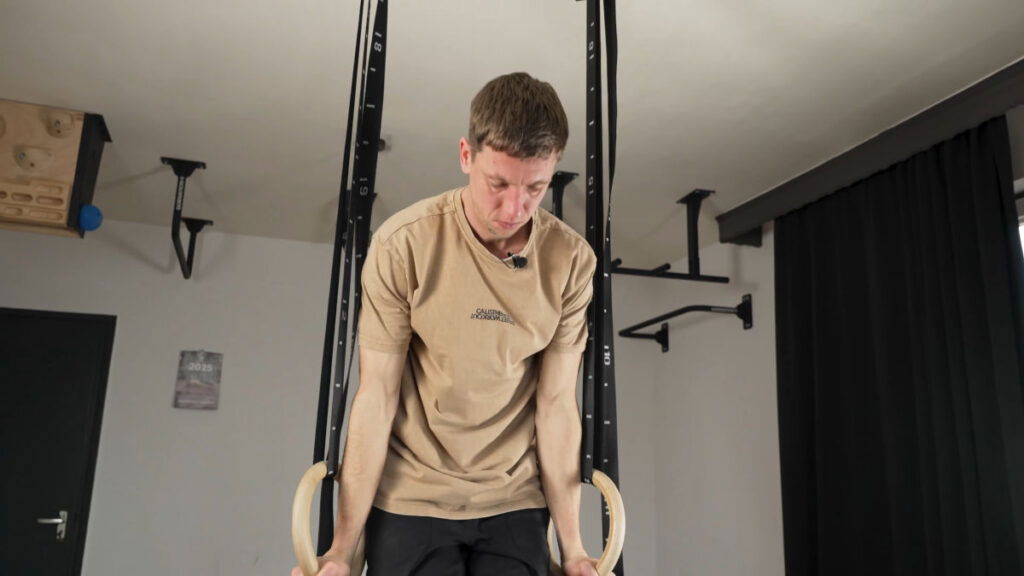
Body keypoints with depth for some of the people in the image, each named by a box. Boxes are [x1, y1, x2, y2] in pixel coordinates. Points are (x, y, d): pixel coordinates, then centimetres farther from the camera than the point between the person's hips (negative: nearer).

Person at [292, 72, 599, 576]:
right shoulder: (404, 244, -16)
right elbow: (376, 396, -12)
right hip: (411, 500, -1)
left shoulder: (572, 260, -10)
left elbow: (557, 404, -6)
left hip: (514, 502, 2)